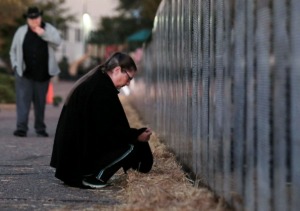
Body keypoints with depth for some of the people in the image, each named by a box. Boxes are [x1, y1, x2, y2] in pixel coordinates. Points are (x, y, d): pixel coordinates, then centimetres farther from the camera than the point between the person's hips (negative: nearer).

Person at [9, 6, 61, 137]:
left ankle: (40, 128, 19)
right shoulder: (21, 32, 7)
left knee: (40, 102, 8)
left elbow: (57, 41, -14)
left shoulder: (49, 29, 4)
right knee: (23, 100, -10)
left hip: (43, 74, 0)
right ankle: (21, 128, -14)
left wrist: (44, 34, -25)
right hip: (25, 74, 0)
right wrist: (15, 66, 3)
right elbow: (13, 51, 14)